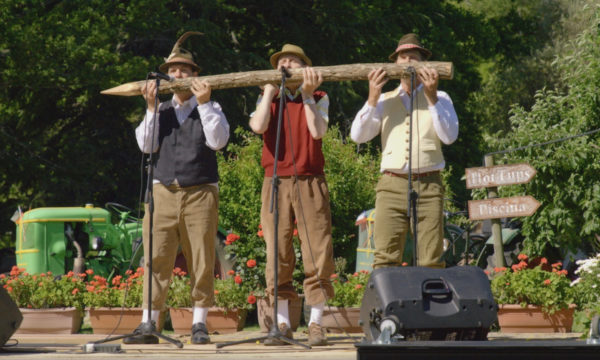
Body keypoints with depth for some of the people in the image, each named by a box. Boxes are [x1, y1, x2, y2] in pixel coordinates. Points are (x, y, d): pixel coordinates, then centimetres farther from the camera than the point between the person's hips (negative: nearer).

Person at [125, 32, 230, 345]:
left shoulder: (210, 108, 10)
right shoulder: (160, 110, 15)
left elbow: (218, 141, -7)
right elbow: (146, 145, 3)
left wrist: (203, 103, -11)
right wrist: (151, 108, -6)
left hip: (200, 193, -2)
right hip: (163, 192, 2)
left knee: (201, 262, -2)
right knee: (156, 259, -5)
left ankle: (199, 323, 5)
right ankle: (149, 324, -5)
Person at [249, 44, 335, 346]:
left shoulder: (318, 99, 10)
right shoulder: (268, 99, 14)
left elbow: (317, 131, -8)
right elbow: (258, 126, -7)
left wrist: (307, 94, -8)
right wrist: (270, 90, -3)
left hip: (310, 183, -1)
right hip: (276, 183, 1)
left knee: (317, 254, -6)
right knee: (277, 256, -1)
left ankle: (316, 324, -2)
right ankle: (282, 324, 3)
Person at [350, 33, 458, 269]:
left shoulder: (439, 98, 15)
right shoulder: (385, 101, 18)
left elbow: (449, 136, -1)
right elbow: (358, 135, 7)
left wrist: (431, 97, -7)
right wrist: (372, 98, -2)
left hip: (428, 186, -1)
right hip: (392, 185, 1)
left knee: (431, 263, -7)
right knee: (385, 259, -10)